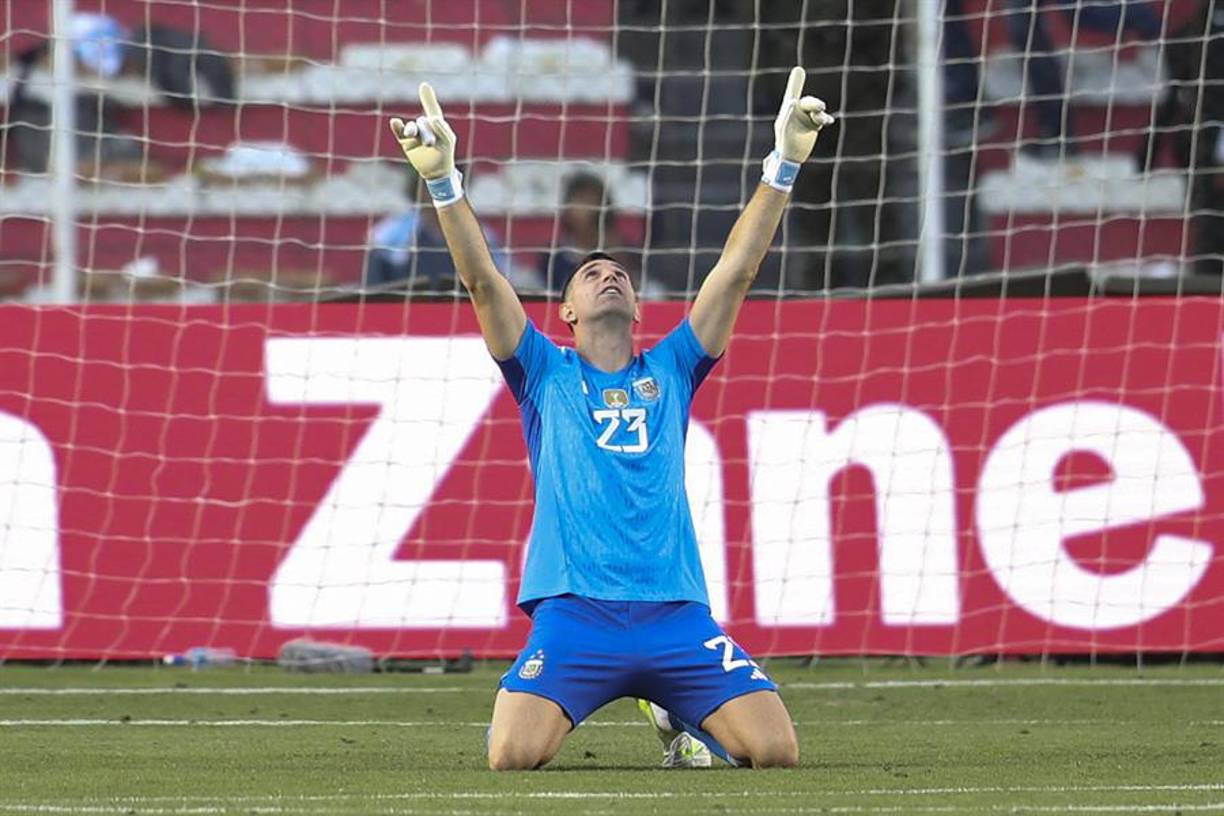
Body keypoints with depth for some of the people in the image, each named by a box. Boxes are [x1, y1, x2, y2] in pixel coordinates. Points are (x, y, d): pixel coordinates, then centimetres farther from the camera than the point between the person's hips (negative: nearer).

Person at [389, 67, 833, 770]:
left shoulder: (672, 370, 18)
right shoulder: (546, 373, 13)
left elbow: (738, 270, 12)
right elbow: (482, 278, 3)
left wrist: (785, 166, 5)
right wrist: (443, 180, -9)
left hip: (678, 618, 2)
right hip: (574, 615, -2)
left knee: (776, 751, -15)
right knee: (513, 757, -24)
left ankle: (679, 717, 20)